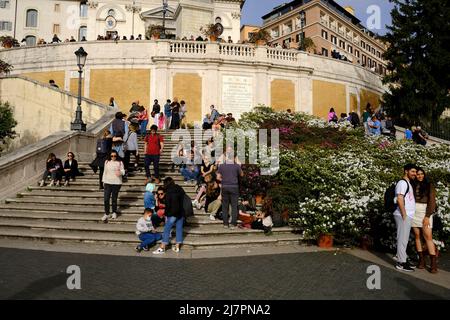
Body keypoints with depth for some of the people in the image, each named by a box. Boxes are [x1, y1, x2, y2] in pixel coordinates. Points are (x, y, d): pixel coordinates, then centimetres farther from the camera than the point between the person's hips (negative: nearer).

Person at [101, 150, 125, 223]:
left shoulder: (120, 162, 1)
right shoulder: (107, 162, 9)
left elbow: (123, 171, -1)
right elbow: (105, 172, 13)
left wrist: (120, 172, -24)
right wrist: (103, 181, 12)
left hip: (116, 183, -2)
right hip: (108, 182, 2)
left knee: (114, 199, 6)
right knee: (106, 199, -4)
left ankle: (114, 213, 24)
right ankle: (106, 214, 8)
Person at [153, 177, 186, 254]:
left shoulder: (169, 191, -9)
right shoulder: (180, 189, 9)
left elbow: (168, 204, -11)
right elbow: (183, 201, 11)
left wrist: (166, 214, -2)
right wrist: (183, 212, 15)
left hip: (172, 213, -6)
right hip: (181, 213, 6)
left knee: (167, 230, -2)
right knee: (179, 229, 9)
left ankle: (162, 248, -2)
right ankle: (177, 247, 12)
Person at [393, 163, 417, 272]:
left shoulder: (408, 183, 21)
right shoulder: (402, 183, -9)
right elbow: (399, 199, -18)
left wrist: (408, 215, 13)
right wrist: (404, 215, -19)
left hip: (408, 216, 9)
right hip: (403, 216, -9)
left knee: (404, 239, 13)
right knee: (402, 239, -6)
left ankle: (402, 259, 20)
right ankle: (401, 263, -2)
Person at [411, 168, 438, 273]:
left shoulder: (429, 185, 3)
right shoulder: (412, 185, 11)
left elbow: (431, 201, -3)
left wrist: (427, 216, -11)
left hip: (425, 213, -3)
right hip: (413, 212, 3)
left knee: (428, 237, -9)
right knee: (417, 236, 2)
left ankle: (433, 263, -9)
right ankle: (421, 259, 8)